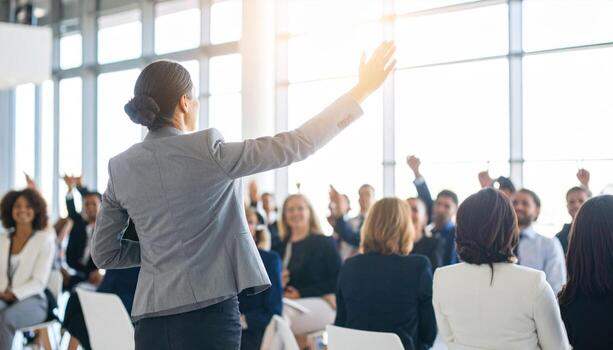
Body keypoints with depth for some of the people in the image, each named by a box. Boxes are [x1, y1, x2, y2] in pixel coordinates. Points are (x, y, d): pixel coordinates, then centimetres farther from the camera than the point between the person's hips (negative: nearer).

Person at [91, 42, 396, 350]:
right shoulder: (206, 150, -10)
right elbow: (295, 146, -12)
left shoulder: (120, 168, 6)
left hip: (151, 316, 5)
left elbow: (103, 254, 11)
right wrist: (363, 89, -7)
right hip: (207, 312, -5)